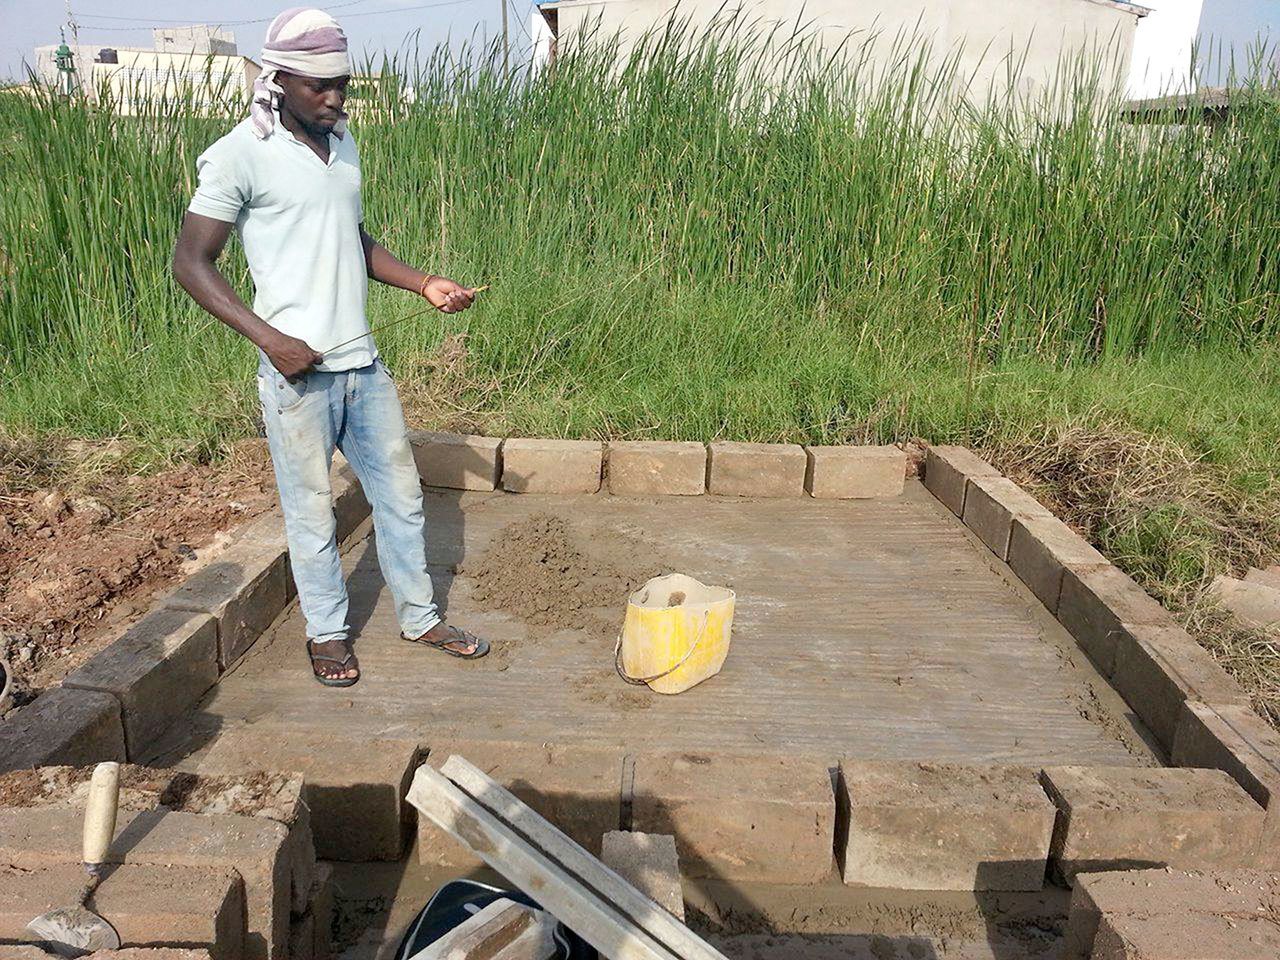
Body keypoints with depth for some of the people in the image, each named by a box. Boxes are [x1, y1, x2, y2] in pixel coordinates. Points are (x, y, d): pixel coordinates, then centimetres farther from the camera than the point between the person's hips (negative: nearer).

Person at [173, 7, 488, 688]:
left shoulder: (342, 144, 10)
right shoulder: (241, 155, -11)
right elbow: (190, 262, -10)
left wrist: (424, 284, 6)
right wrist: (269, 337, -20)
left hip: (362, 361, 7)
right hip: (298, 370, -6)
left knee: (400, 490, 13)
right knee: (312, 511, 7)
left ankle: (419, 616, 30)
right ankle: (327, 631, 27)